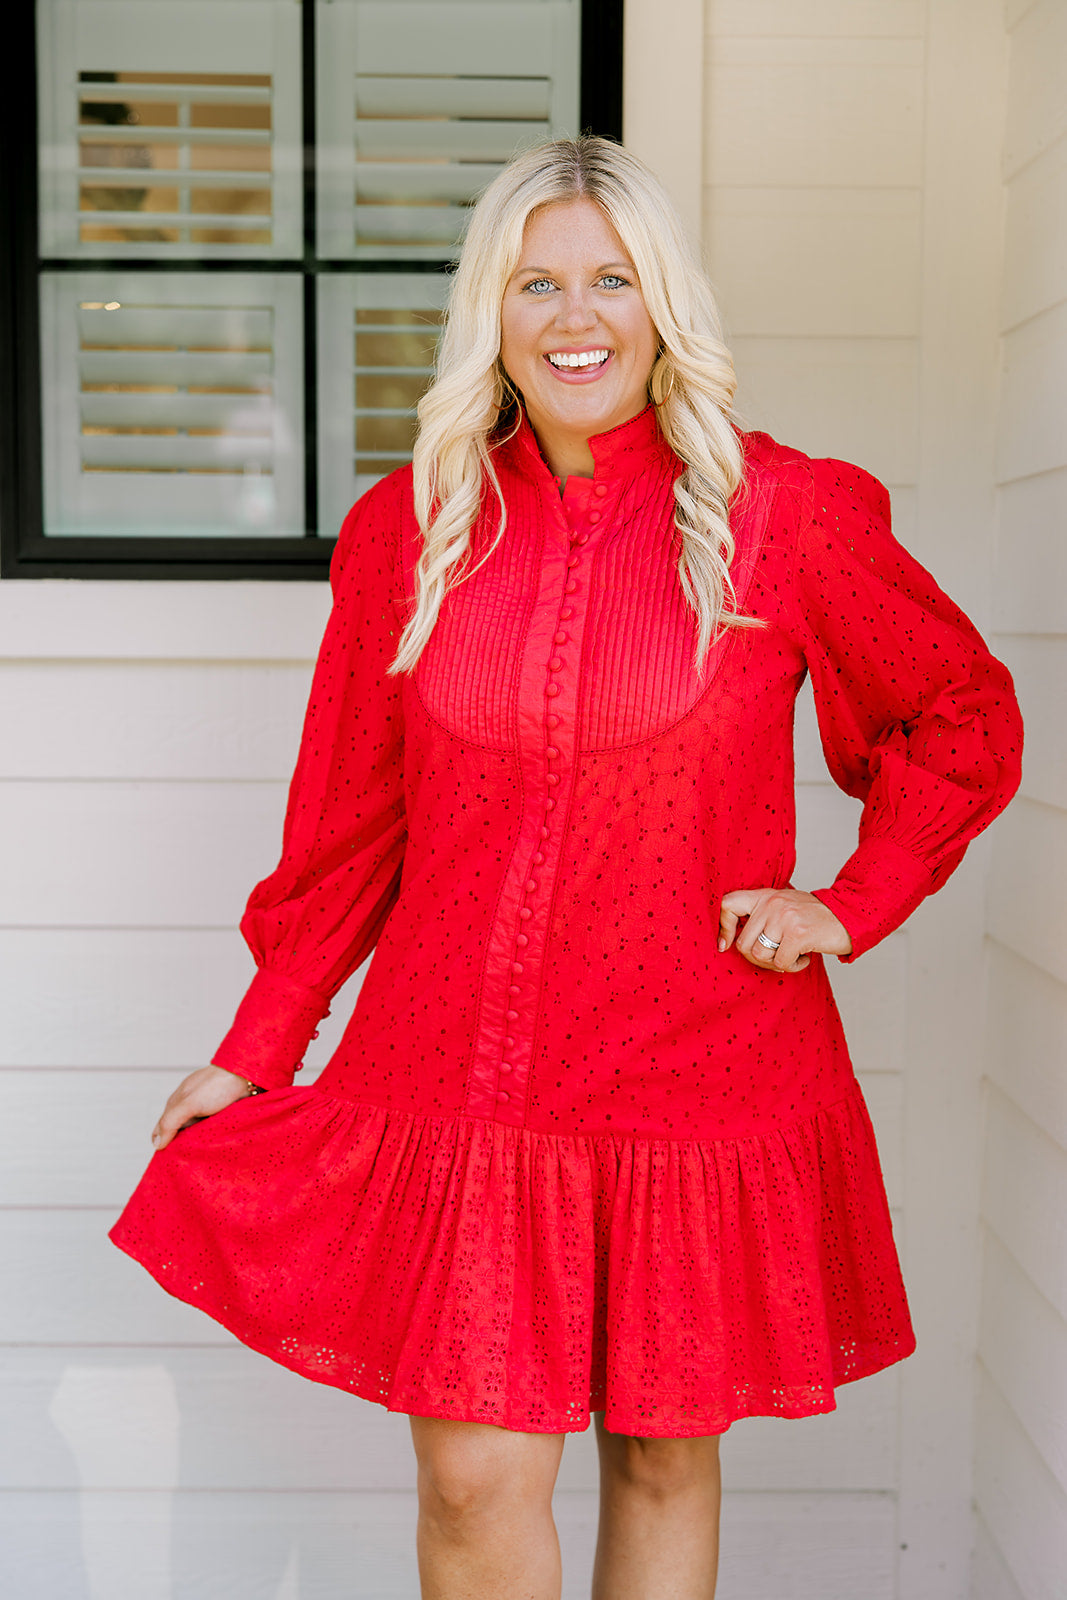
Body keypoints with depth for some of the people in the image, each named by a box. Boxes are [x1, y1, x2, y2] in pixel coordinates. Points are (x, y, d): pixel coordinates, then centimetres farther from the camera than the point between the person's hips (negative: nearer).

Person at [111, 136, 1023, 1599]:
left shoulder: (781, 517, -4)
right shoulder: (412, 529, 3)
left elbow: (967, 720, 10)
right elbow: (349, 823, 10)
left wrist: (854, 904, 0)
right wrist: (258, 1048, 11)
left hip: (697, 1084, -1)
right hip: (456, 1086, 1)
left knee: (665, 1458, 14)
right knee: (476, 1483, 2)